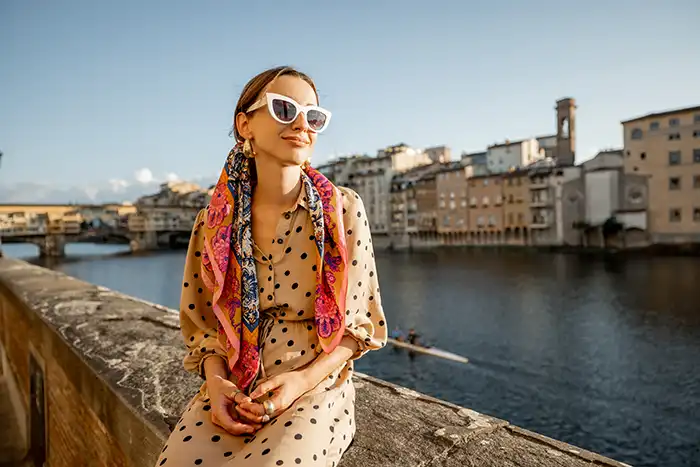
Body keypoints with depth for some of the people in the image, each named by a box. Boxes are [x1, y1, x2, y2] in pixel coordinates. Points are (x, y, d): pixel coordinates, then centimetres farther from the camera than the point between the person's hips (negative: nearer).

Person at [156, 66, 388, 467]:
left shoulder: (344, 209, -6)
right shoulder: (214, 223, 1)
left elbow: (360, 321, -2)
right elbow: (202, 322, 9)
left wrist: (304, 379, -15)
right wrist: (215, 380, -10)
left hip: (315, 385, -2)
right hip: (231, 392, 3)